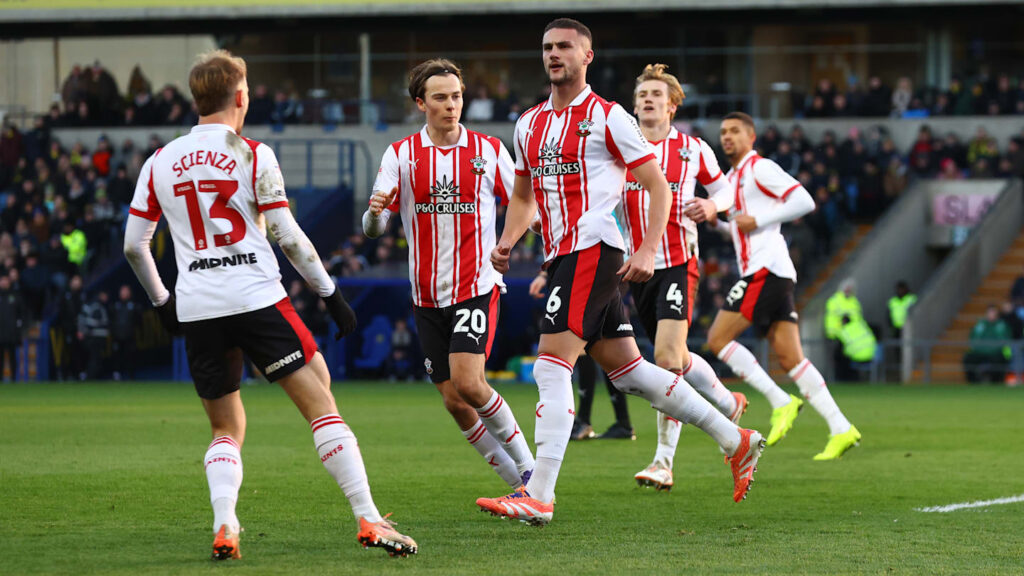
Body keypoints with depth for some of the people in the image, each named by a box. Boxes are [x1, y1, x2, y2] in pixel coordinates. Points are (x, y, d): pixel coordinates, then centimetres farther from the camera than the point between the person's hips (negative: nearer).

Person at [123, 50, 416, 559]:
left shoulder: (160, 163, 9)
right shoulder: (252, 155, -2)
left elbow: (133, 245, 12)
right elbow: (289, 237, -4)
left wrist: (161, 302, 26)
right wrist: (330, 293, 5)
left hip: (196, 309, 4)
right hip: (258, 301, -4)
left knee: (226, 430, 16)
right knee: (322, 406, 0)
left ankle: (223, 527, -5)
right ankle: (368, 520, -8)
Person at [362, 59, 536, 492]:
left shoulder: (489, 150, 1)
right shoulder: (400, 155, 2)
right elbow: (374, 228, -2)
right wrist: (375, 212, -26)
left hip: (476, 286, -3)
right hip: (427, 294, 3)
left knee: (468, 383, -20)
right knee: (454, 400, 0)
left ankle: (528, 467, -4)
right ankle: (521, 485, 12)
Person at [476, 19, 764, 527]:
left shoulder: (607, 118, -4)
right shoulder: (529, 124, 16)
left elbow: (658, 186, -4)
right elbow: (523, 197, 27)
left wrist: (648, 250, -15)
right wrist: (507, 241, 8)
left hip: (593, 252, -8)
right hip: (562, 256, 8)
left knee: (551, 369, -16)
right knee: (628, 371, 11)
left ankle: (538, 496, -19)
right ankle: (736, 441, 21)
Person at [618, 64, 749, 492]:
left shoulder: (693, 150, 3)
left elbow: (724, 189, 14)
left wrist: (713, 204, -8)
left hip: (678, 264, -4)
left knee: (667, 356, -18)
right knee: (675, 358, 12)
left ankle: (664, 462, -10)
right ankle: (729, 404, 39)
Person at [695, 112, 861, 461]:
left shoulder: (760, 168, -3)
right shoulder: (731, 178, 24)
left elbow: (804, 201, -12)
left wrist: (756, 220, -14)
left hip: (767, 269, -9)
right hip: (758, 272, 9)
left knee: (718, 338, -11)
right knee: (790, 357, 0)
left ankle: (780, 402, -12)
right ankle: (841, 429, -6)